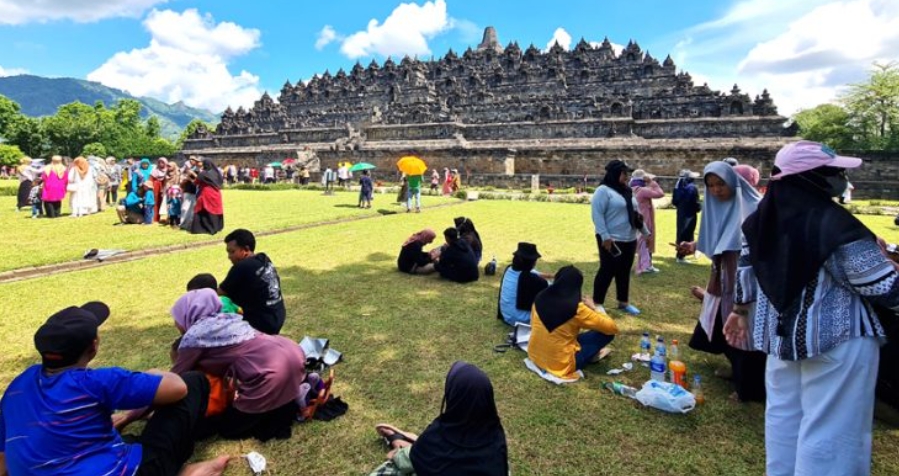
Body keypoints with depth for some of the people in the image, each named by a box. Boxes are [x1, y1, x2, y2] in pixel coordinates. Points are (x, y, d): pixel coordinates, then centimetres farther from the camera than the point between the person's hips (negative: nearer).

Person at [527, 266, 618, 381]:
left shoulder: (540, 298, -4)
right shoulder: (576, 308, -19)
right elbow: (612, 328, -10)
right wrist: (593, 308, 4)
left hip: (535, 356, 6)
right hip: (560, 364, -6)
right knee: (607, 333, 2)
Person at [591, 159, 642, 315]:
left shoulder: (627, 191, 14)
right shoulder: (603, 191, -12)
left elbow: (634, 213, 21)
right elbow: (597, 215, -18)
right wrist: (605, 237, -23)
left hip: (629, 240, 8)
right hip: (611, 240, -8)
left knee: (624, 271, 14)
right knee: (607, 271, -3)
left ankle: (623, 302, 27)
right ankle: (597, 304, 8)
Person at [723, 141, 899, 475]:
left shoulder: (764, 218, -1)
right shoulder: (837, 224, -21)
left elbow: (746, 269, 8)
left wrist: (740, 312, 19)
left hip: (781, 332, 7)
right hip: (836, 337, -7)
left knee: (784, 414, 20)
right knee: (831, 429, 6)